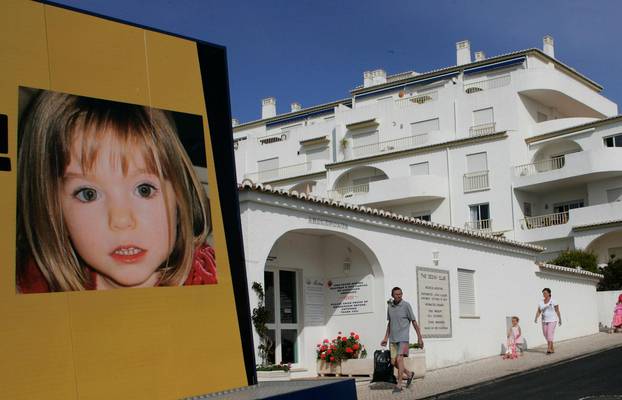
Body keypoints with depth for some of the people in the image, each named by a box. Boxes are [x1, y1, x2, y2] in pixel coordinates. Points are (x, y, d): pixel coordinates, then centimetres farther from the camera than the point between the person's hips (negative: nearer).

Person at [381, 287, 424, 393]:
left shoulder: (406, 305, -8)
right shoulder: (390, 306, 7)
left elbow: (414, 322, -5)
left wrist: (419, 337, -6)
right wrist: (386, 338, 15)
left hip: (403, 338, -5)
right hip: (393, 339, 5)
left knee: (399, 360, -15)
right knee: (393, 362, 4)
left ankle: (399, 385, -9)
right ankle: (409, 374, 29)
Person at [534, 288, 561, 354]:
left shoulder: (553, 301, -7)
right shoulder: (541, 302, 6)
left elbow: (557, 311, -5)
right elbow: (538, 312, 1)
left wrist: (560, 319, -5)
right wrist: (536, 318, -14)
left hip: (552, 320, -5)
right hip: (544, 320, 5)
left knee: (550, 333, -16)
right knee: (546, 334, 5)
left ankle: (549, 349, -19)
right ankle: (552, 348, 19)